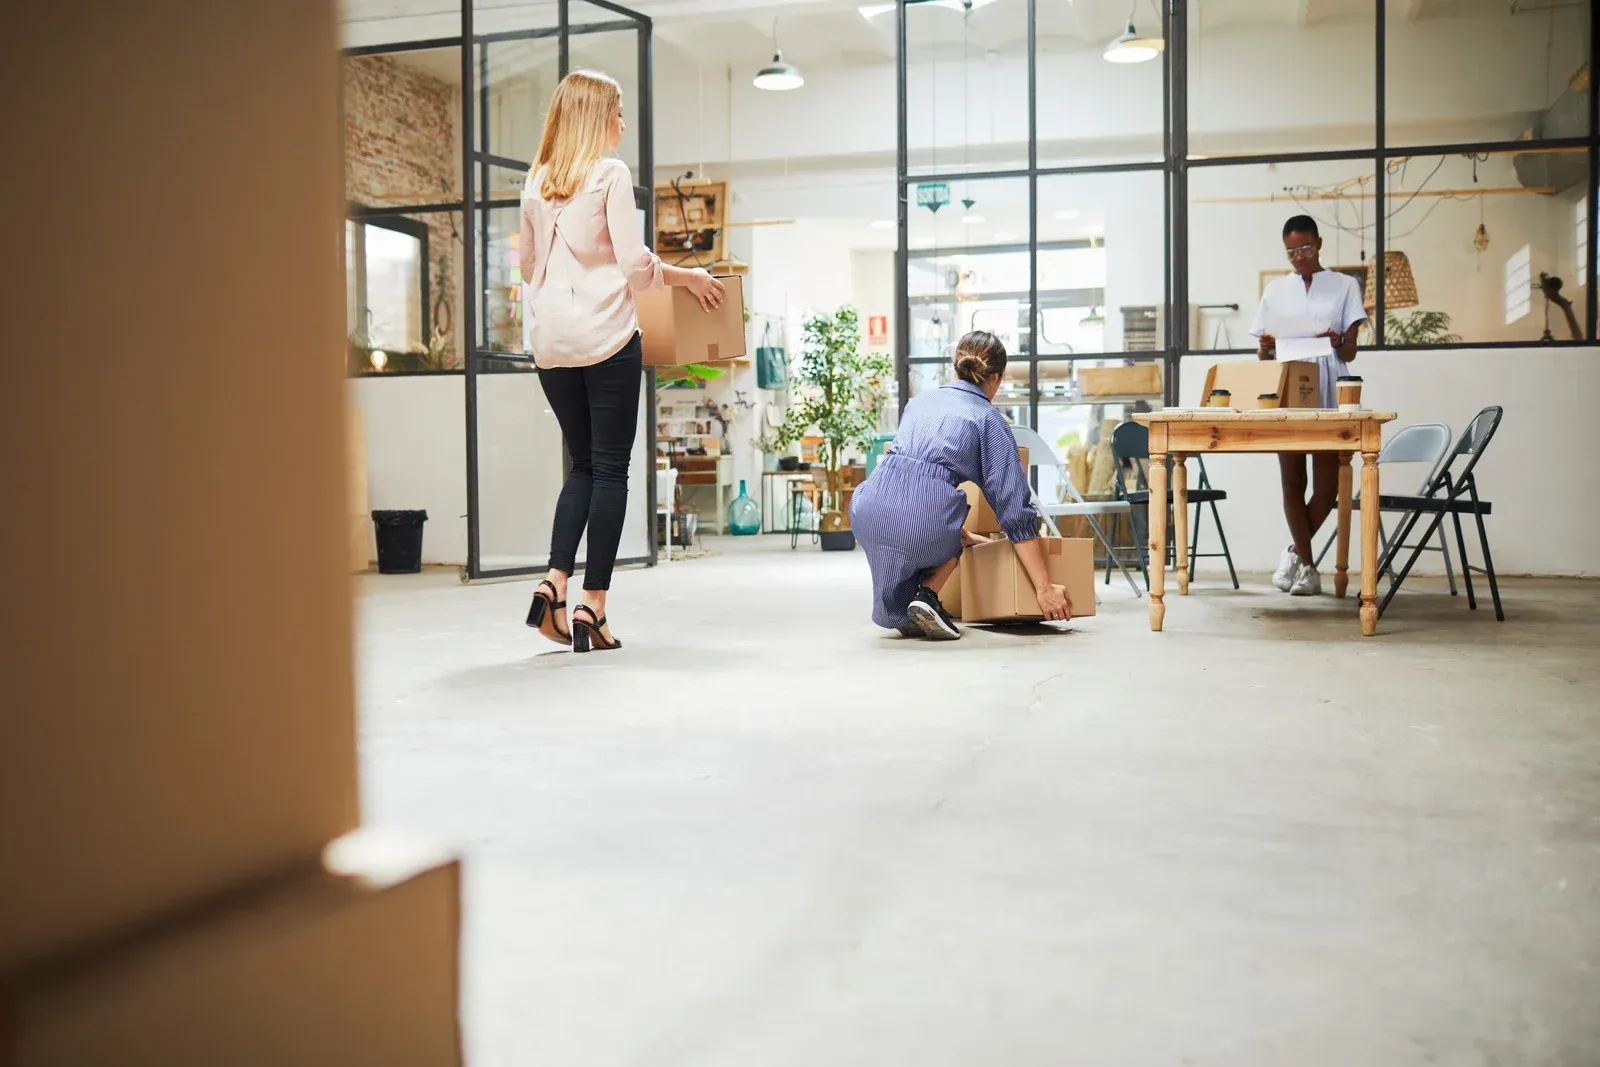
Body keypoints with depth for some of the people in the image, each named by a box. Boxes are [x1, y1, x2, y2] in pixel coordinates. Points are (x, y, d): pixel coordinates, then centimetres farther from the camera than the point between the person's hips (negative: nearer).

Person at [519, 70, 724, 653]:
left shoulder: (536, 183, 12)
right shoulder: (611, 174, -5)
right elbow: (635, 264, -9)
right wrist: (690, 277, 6)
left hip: (552, 342, 6)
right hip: (605, 337, -6)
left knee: (582, 465, 15)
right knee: (609, 468, 1)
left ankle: (554, 583, 0)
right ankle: (593, 605, 0)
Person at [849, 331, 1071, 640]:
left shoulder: (921, 401, 26)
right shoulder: (990, 420, 11)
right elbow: (1015, 510, 6)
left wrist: (964, 534, 49)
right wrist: (1044, 588, 8)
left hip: (870, 508, 4)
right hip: (924, 520, -4)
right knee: (947, 538, 34)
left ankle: (903, 613, 25)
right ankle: (926, 593, 8)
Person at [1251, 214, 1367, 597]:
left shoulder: (1344, 286, 8)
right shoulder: (1275, 291, 13)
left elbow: (1350, 353, 4)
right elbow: (1263, 353, 13)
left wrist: (1338, 344, -19)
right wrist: (1265, 348, -11)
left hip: (1328, 396, -1)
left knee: (1326, 485, -4)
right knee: (1292, 481, -1)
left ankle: (1296, 551, 18)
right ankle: (1307, 566, 9)